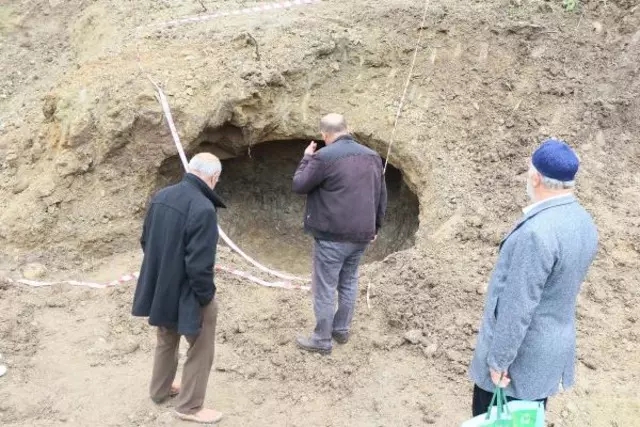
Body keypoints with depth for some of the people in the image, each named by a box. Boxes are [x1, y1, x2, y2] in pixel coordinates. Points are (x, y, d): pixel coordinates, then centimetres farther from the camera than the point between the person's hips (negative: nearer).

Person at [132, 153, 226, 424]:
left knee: (166, 340, 29)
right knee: (200, 350, 13)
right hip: (186, 294, -8)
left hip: (160, 288, 8)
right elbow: (199, 264, -28)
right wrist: (207, 296, -12)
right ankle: (189, 406, 25)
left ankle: (160, 390, 46)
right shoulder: (203, 209, -28)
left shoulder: (161, 197, -2)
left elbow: (146, 241, 10)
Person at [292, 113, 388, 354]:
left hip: (332, 236, -6)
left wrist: (307, 158, 8)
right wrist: (375, 227, 23)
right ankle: (342, 330, 30)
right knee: (349, 283, 19)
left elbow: (299, 186, -5)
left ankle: (322, 340, 10)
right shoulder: (372, 157, 8)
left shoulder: (324, 156, -13)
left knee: (325, 288, 3)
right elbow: (382, 196, 13)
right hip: (361, 235, 7)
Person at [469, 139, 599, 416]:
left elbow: (518, 306, -26)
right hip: (554, 348, 8)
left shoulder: (536, 231, -29)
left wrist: (499, 360, -16)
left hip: (521, 355, -8)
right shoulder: (585, 223, 1)